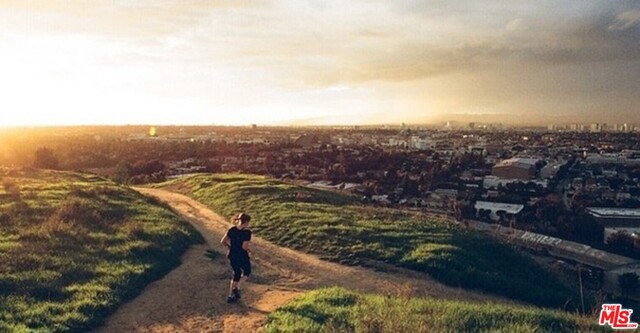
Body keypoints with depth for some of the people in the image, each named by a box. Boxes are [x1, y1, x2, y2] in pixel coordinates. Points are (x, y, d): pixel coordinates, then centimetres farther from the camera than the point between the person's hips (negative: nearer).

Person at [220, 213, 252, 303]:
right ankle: (237, 289, 9)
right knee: (247, 273, 24)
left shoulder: (232, 229, -3)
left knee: (236, 274, 24)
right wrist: (249, 249, -5)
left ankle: (231, 296, 27)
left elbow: (223, 241, 1)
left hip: (232, 256, 5)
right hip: (242, 257, -5)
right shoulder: (247, 232, -21)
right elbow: (244, 246, -26)